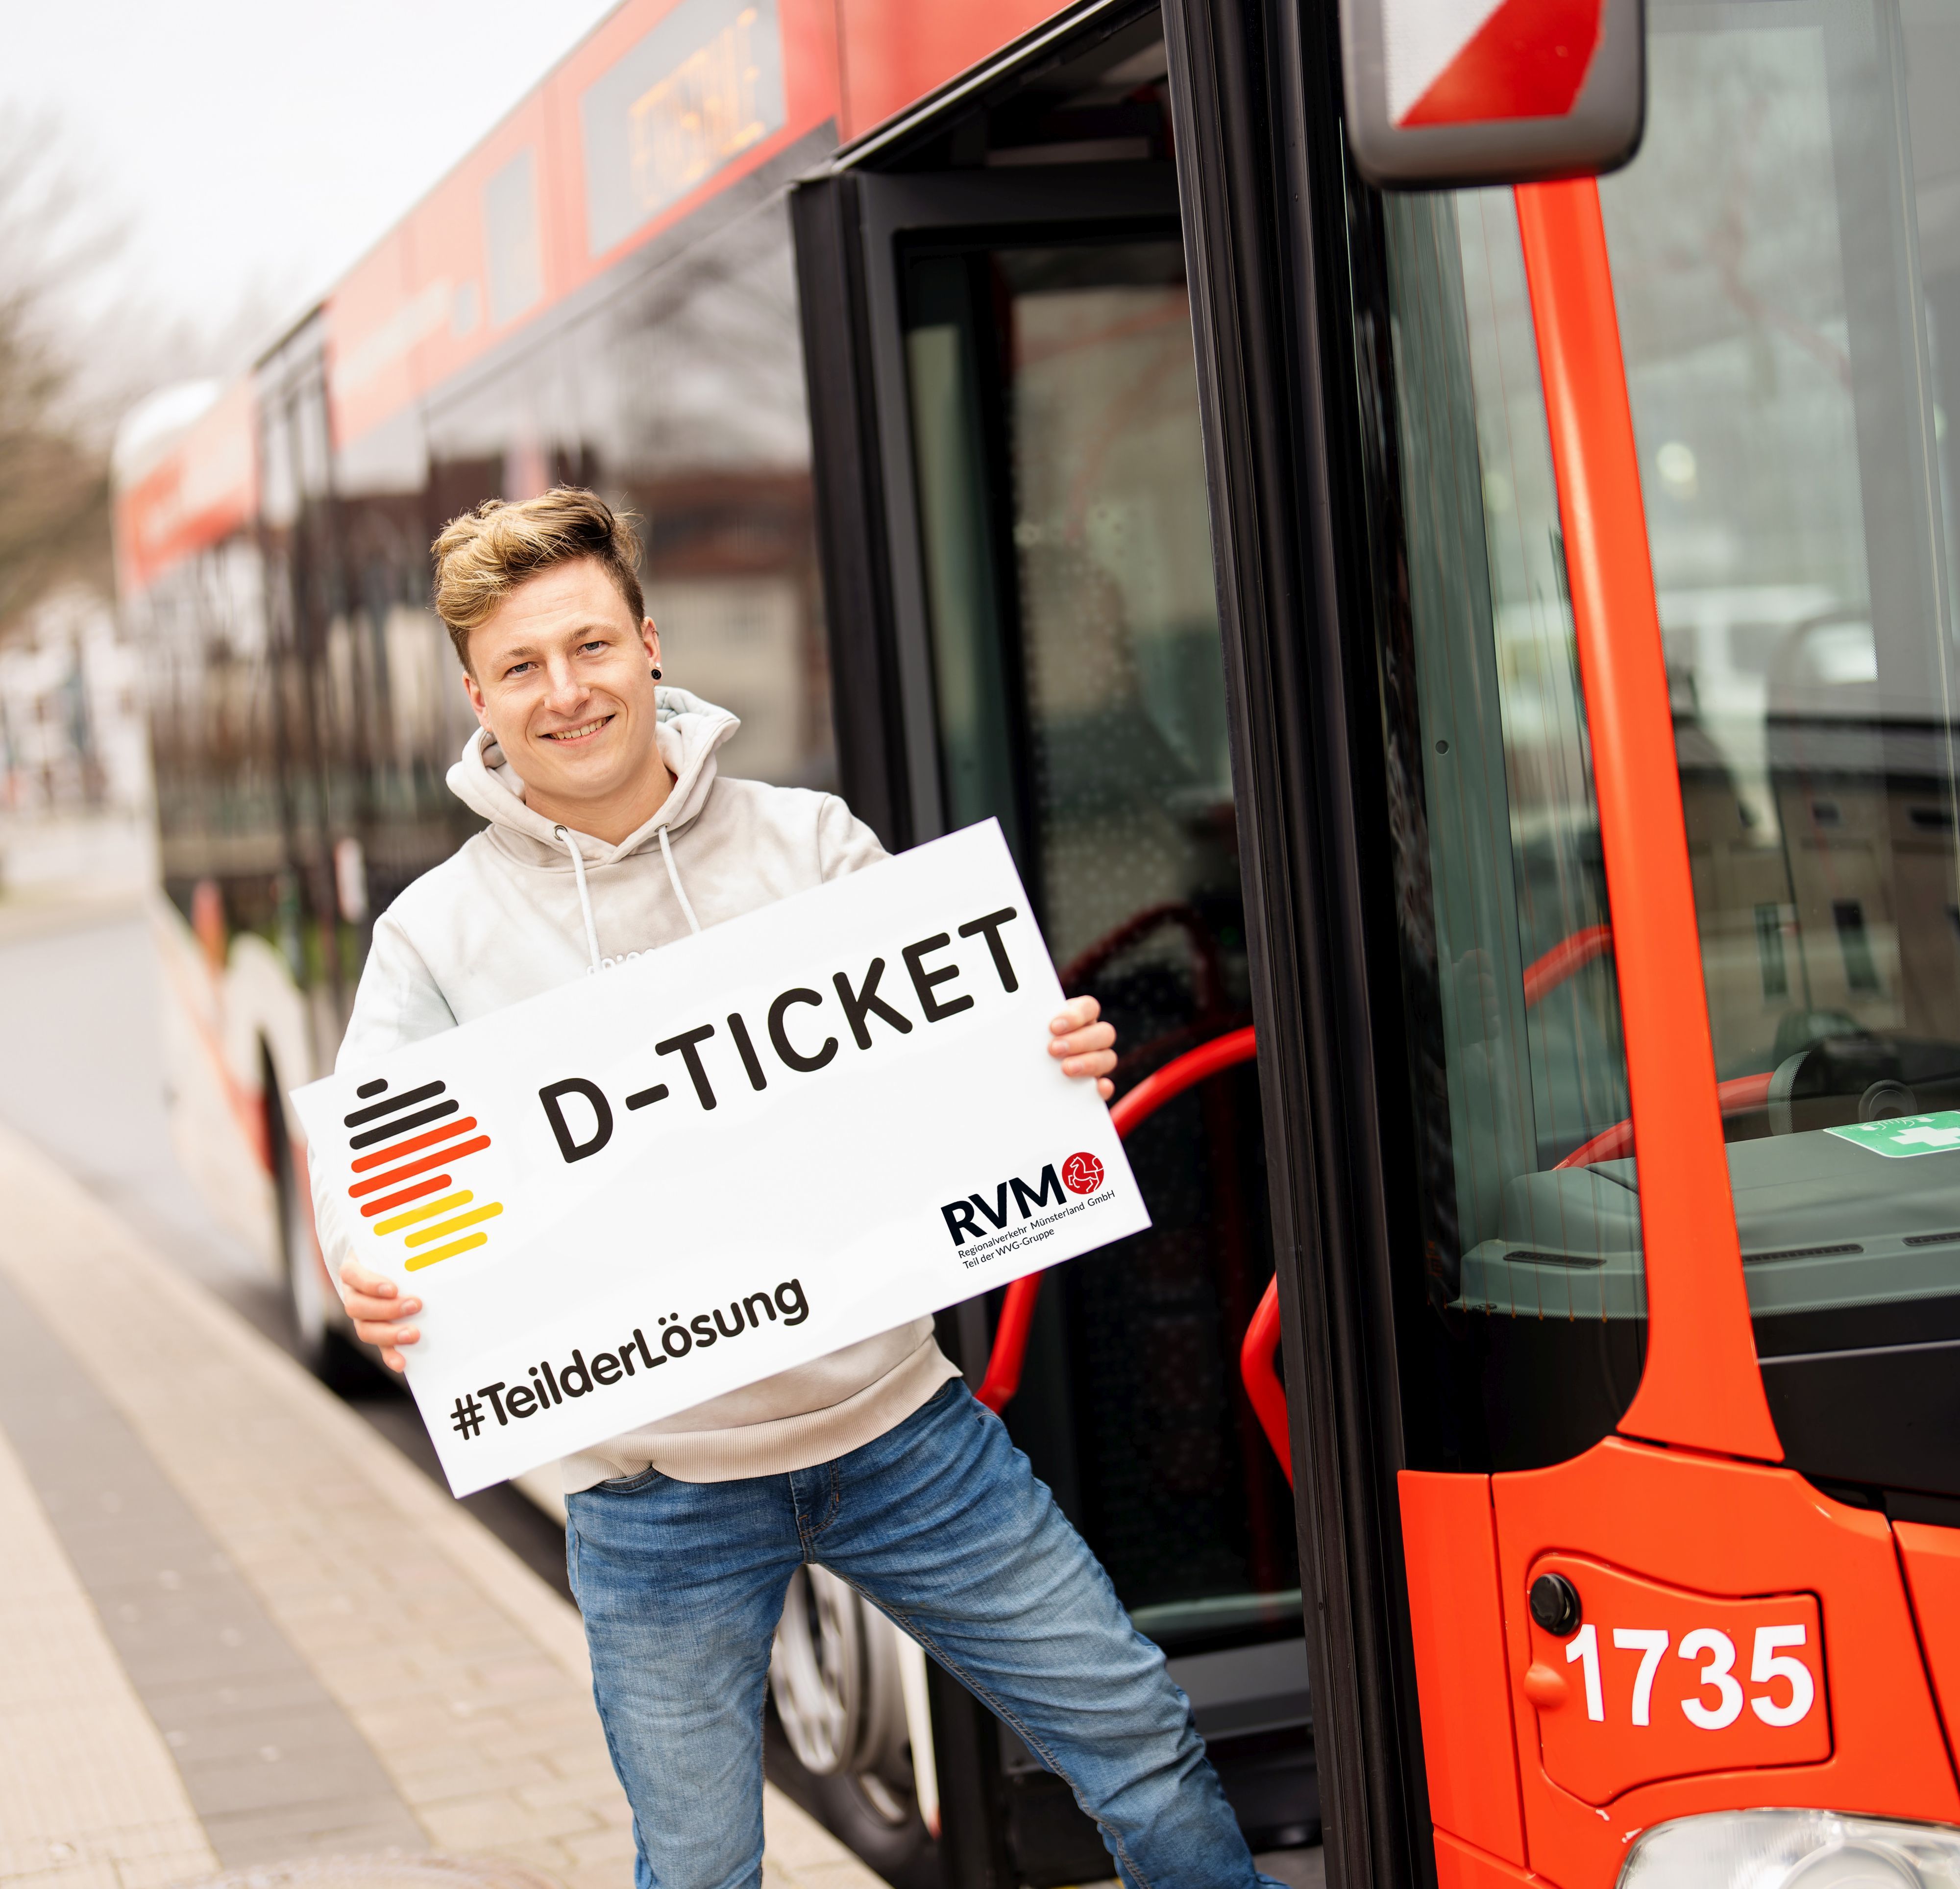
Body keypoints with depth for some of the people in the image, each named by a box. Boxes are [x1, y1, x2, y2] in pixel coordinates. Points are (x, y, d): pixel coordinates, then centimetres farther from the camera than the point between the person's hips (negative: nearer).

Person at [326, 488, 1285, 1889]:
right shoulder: (437, 936, -2)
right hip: (657, 1491, -1)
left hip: (899, 1427, 1)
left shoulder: (810, 844, 2)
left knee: (1142, 1750, 7)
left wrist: (1057, 1062, -21)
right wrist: (375, 1291, -28)